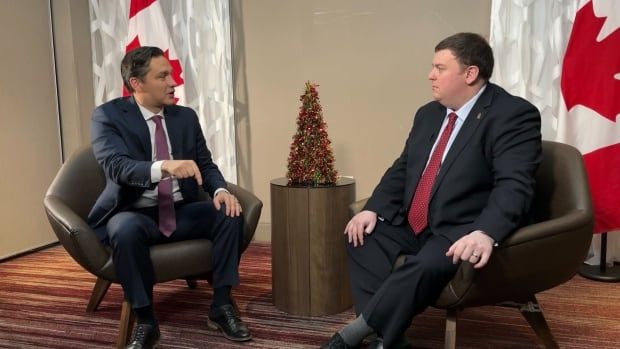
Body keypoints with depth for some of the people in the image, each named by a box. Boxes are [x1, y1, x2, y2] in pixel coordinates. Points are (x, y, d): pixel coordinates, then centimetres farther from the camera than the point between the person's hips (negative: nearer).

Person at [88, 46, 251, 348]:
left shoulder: (186, 116, 7)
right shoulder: (107, 115, -7)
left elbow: (205, 165, 7)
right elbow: (115, 165, -24)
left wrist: (220, 190, -16)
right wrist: (164, 166, -43)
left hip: (182, 212, 4)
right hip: (136, 215, -4)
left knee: (230, 214, -21)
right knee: (125, 229, -37)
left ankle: (221, 306, -9)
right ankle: (145, 321, -18)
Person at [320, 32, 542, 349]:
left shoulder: (514, 115, -12)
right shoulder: (428, 114, 12)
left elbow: (513, 185, -23)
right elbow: (401, 169, 15)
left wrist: (486, 233, -40)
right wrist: (373, 209, -1)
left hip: (463, 232, -8)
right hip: (413, 225, 8)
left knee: (426, 265, -34)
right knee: (362, 236, -7)